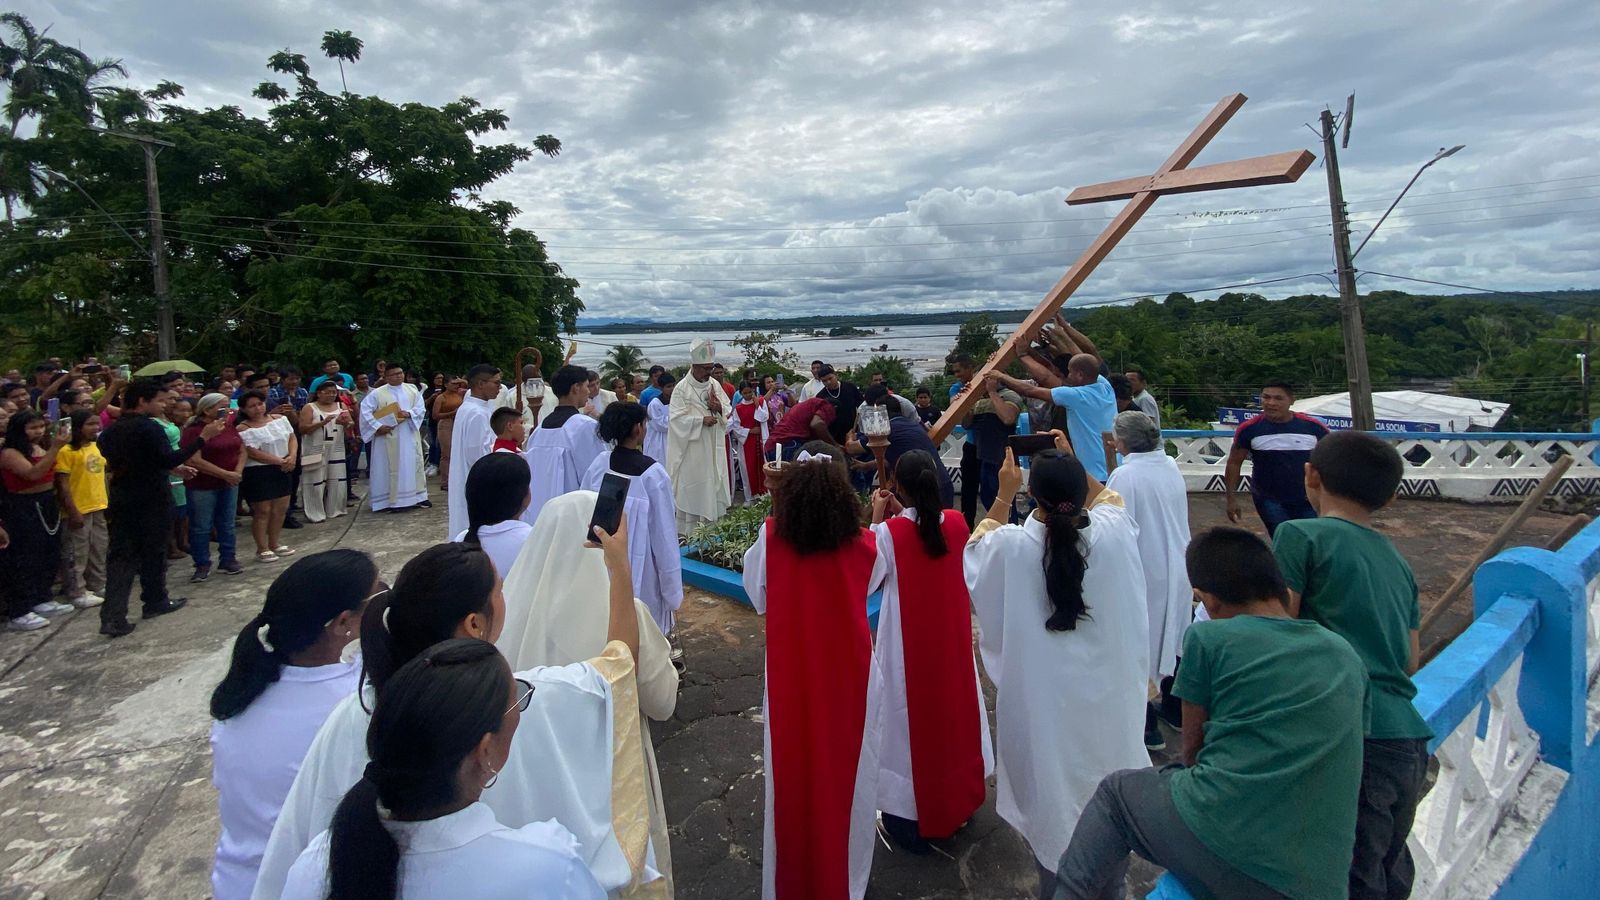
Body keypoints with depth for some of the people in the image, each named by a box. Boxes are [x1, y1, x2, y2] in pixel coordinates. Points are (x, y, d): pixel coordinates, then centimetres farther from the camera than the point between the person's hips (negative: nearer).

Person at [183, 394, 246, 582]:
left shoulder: (229, 429, 7)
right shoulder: (193, 431, -12)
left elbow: (242, 451, 10)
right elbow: (195, 461, -19)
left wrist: (238, 471, -8)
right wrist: (225, 474, -19)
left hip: (229, 485, 6)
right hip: (202, 487, -6)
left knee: (227, 524, 13)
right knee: (201, 527, 3)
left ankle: (228, 559, 22)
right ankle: (202, 565, 12)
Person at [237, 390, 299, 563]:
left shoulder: (279, 419, 6)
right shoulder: (243, 429, -12)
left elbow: (292, 438, 7)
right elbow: (254, 453, -18)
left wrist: (292, 457, -11)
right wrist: (281, 461, -17)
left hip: (281, 470, 6)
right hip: (257, 472, -6)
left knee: (281, 508, 11)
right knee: (262, 511, -1)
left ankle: (274, 544, 26)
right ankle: (262, 549, 10)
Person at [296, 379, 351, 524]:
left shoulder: (341, 406, 11)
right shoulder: (309, 408, -2)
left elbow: (352, 424, 8)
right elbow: (303, 429, -10)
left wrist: (345, 423, -15)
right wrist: (323, 422, -22)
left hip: (336, 450, 4)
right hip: (316, 450, -4)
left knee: (336, 481, 6)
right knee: (316, 481, -3)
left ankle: (334, 510, 16)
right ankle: (315, 514, 3)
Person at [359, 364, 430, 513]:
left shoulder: (412, 390, 8)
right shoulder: (377, 393, -3)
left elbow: (420, 408, 3)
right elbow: (365, 411, -9)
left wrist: (409, 413, -16)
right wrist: (377, 427, -17)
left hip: (409, 436, 4)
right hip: (388, 437, -4)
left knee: (412, 465, 9)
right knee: (391, 468, -1)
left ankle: (417, 496, 17)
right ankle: (391, 500, 1)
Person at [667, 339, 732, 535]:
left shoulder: (714, 385, 8)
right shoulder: (682, 388, -9)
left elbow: (729, 411, 11)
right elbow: (676, 418, -14)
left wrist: (720, 408, -11)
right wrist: (701, 420, -23)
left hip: (714, 447, 6)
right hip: (692, 449, -6)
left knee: (715, 486, 9)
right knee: (693, 489, -1)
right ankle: (690, 532, 7)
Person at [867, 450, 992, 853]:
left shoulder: (890, 531, -23)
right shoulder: (957, 522, -9)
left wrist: (877, 518, -6)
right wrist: (902, 516, 4)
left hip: (909, 642, -4)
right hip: (952, 636, 5)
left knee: (912, 712, 10)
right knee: (951, 706, 22)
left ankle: (911, 812, 23)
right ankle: (957, 799, 41)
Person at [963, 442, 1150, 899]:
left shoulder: (1011, 545, -22)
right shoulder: (1112, 533, -16)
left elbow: (976, 550, 4)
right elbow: (1109, 498, 9)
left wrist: (1003, 496, 4)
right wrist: (1073, 464, 9)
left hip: (1041, 698, -2)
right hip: (1104, 690, 3)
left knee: (1050, 790, 15)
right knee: (1103, 786, 22)